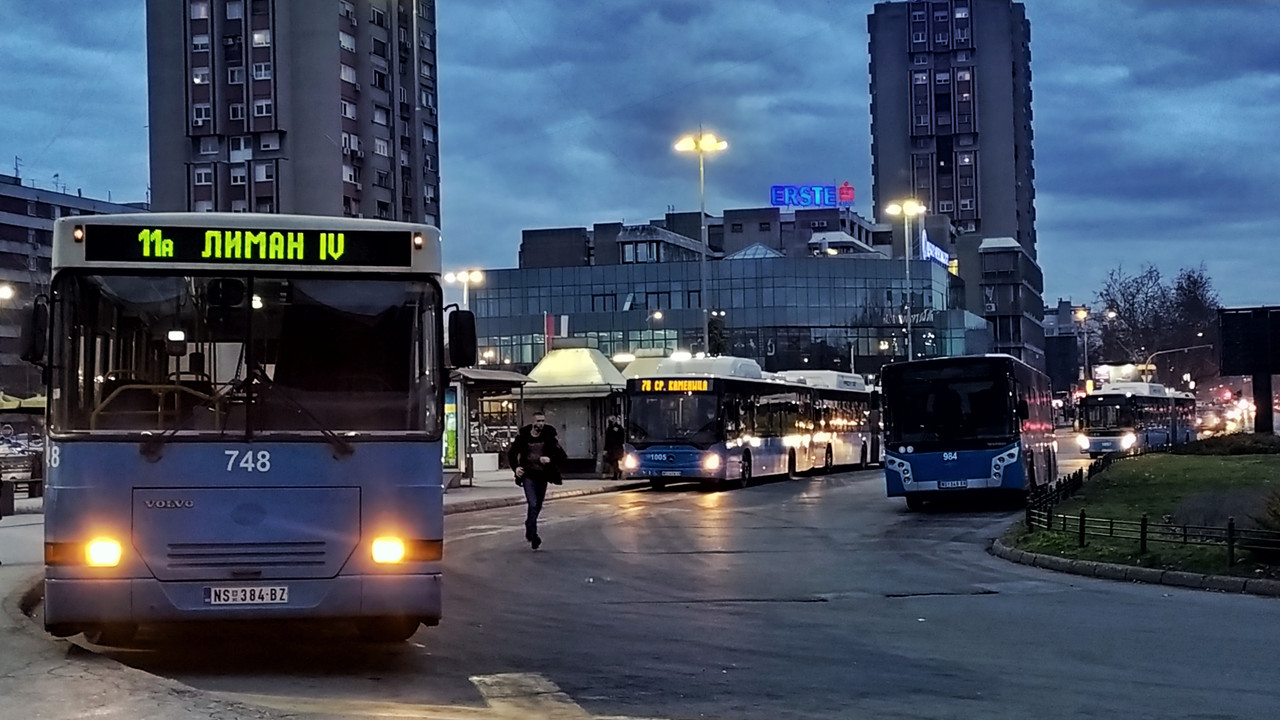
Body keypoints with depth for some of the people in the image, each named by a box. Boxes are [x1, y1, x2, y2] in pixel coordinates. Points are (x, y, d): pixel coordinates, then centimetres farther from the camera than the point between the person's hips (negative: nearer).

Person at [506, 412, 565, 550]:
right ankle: (533, 536, -11)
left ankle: (529, 528, 38)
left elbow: (562, 456, -6)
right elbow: (511, 454, 8)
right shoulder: (523, 437, -4)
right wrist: (516, 467, -8)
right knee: (533, 505, -15)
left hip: (542, 476, 2)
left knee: (538, 506, 14)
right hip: (528, 475, -2)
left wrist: (550, 459, -25)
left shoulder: (549, 437, -3)